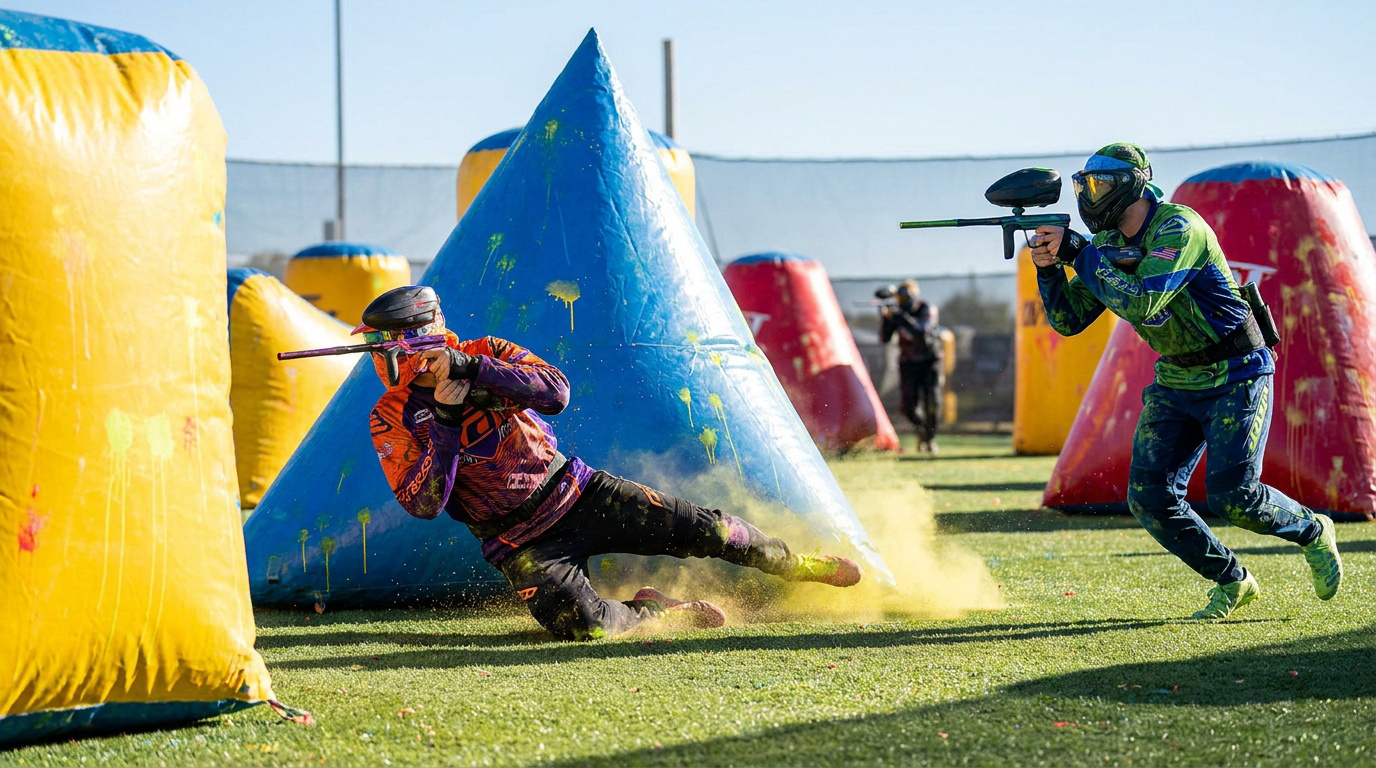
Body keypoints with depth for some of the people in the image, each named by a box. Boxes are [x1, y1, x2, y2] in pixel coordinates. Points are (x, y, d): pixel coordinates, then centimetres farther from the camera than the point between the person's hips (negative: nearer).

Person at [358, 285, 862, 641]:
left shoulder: (484, 353, -5)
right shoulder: (392, 418, -8)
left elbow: (556, 393, -21)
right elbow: (424, 503, -17)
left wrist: (473, 367, -30)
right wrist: (445, 423, -27)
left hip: (574, 492, 1)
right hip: (519, 542, -1)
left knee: (699, 528, -6)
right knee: (580, 624, -28)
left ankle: (796, 565, 20)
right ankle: (652, 611, 3)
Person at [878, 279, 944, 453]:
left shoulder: (927, 309, -16)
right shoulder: (896, 311, -7)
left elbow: (921, 332, -32)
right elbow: (884, 339, -10)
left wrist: (902, 316, -40)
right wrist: (885, 318, -25)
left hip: (930, 362, -2)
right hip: (908, 364, 2)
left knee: (932, 404, -14)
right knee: (908, 406, -10)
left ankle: (930, 438, 9)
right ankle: (921, 429, 22)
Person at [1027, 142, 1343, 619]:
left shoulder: (1178, 228, -22)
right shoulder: (1109, 244, 2)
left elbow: (1142, 302, -33)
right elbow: (1068, 320, 3)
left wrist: (1077, 253, -28)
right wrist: (1048, 268, -14)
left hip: (1235, 378, -7)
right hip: (1175, 384, 7)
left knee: (1232, 497, -16)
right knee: (1150, 498, -6)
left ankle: (1312, 532, 15)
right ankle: (1232, 581, 13)